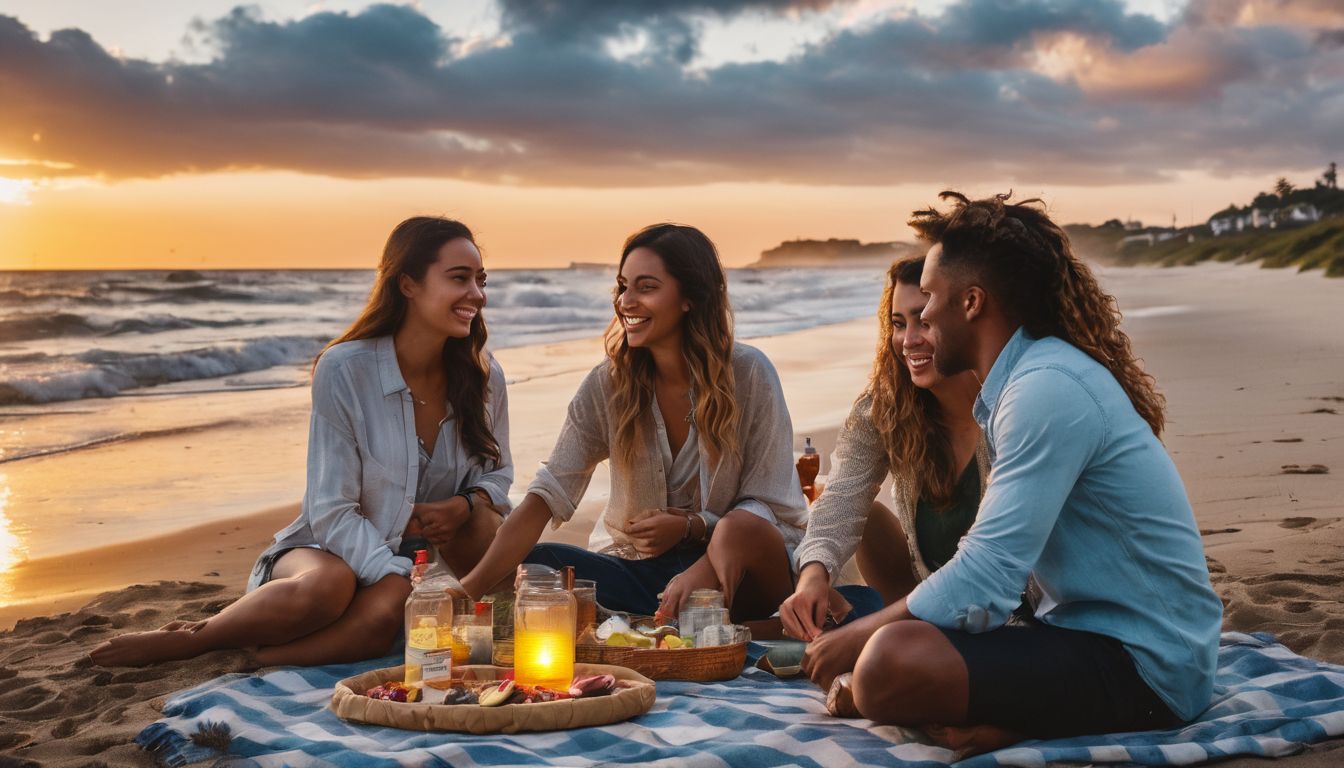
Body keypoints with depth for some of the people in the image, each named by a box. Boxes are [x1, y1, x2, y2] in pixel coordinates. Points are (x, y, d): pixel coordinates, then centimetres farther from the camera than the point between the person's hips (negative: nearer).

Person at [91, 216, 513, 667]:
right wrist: (408, 580, -27)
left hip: (418, 560, 3)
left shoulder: (483, 378, -3)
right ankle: (195, 637, -16)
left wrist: (465, 504, -14)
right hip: (328, 548, -2)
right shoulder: (345, 370, -15)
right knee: (328, 585, -40)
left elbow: (497, 475, 11)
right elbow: (332, 511, -16)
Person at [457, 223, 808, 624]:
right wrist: (472, 585, -24)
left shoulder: (748, 373, -10)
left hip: (732, 565, -3)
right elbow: (547, 494, -12)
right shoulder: (607, 384, -4)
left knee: (742, 531, -35)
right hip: (637, 567, 3)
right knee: (531, 566, -22)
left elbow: (771, 505, -5)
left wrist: (691, 527, -20)